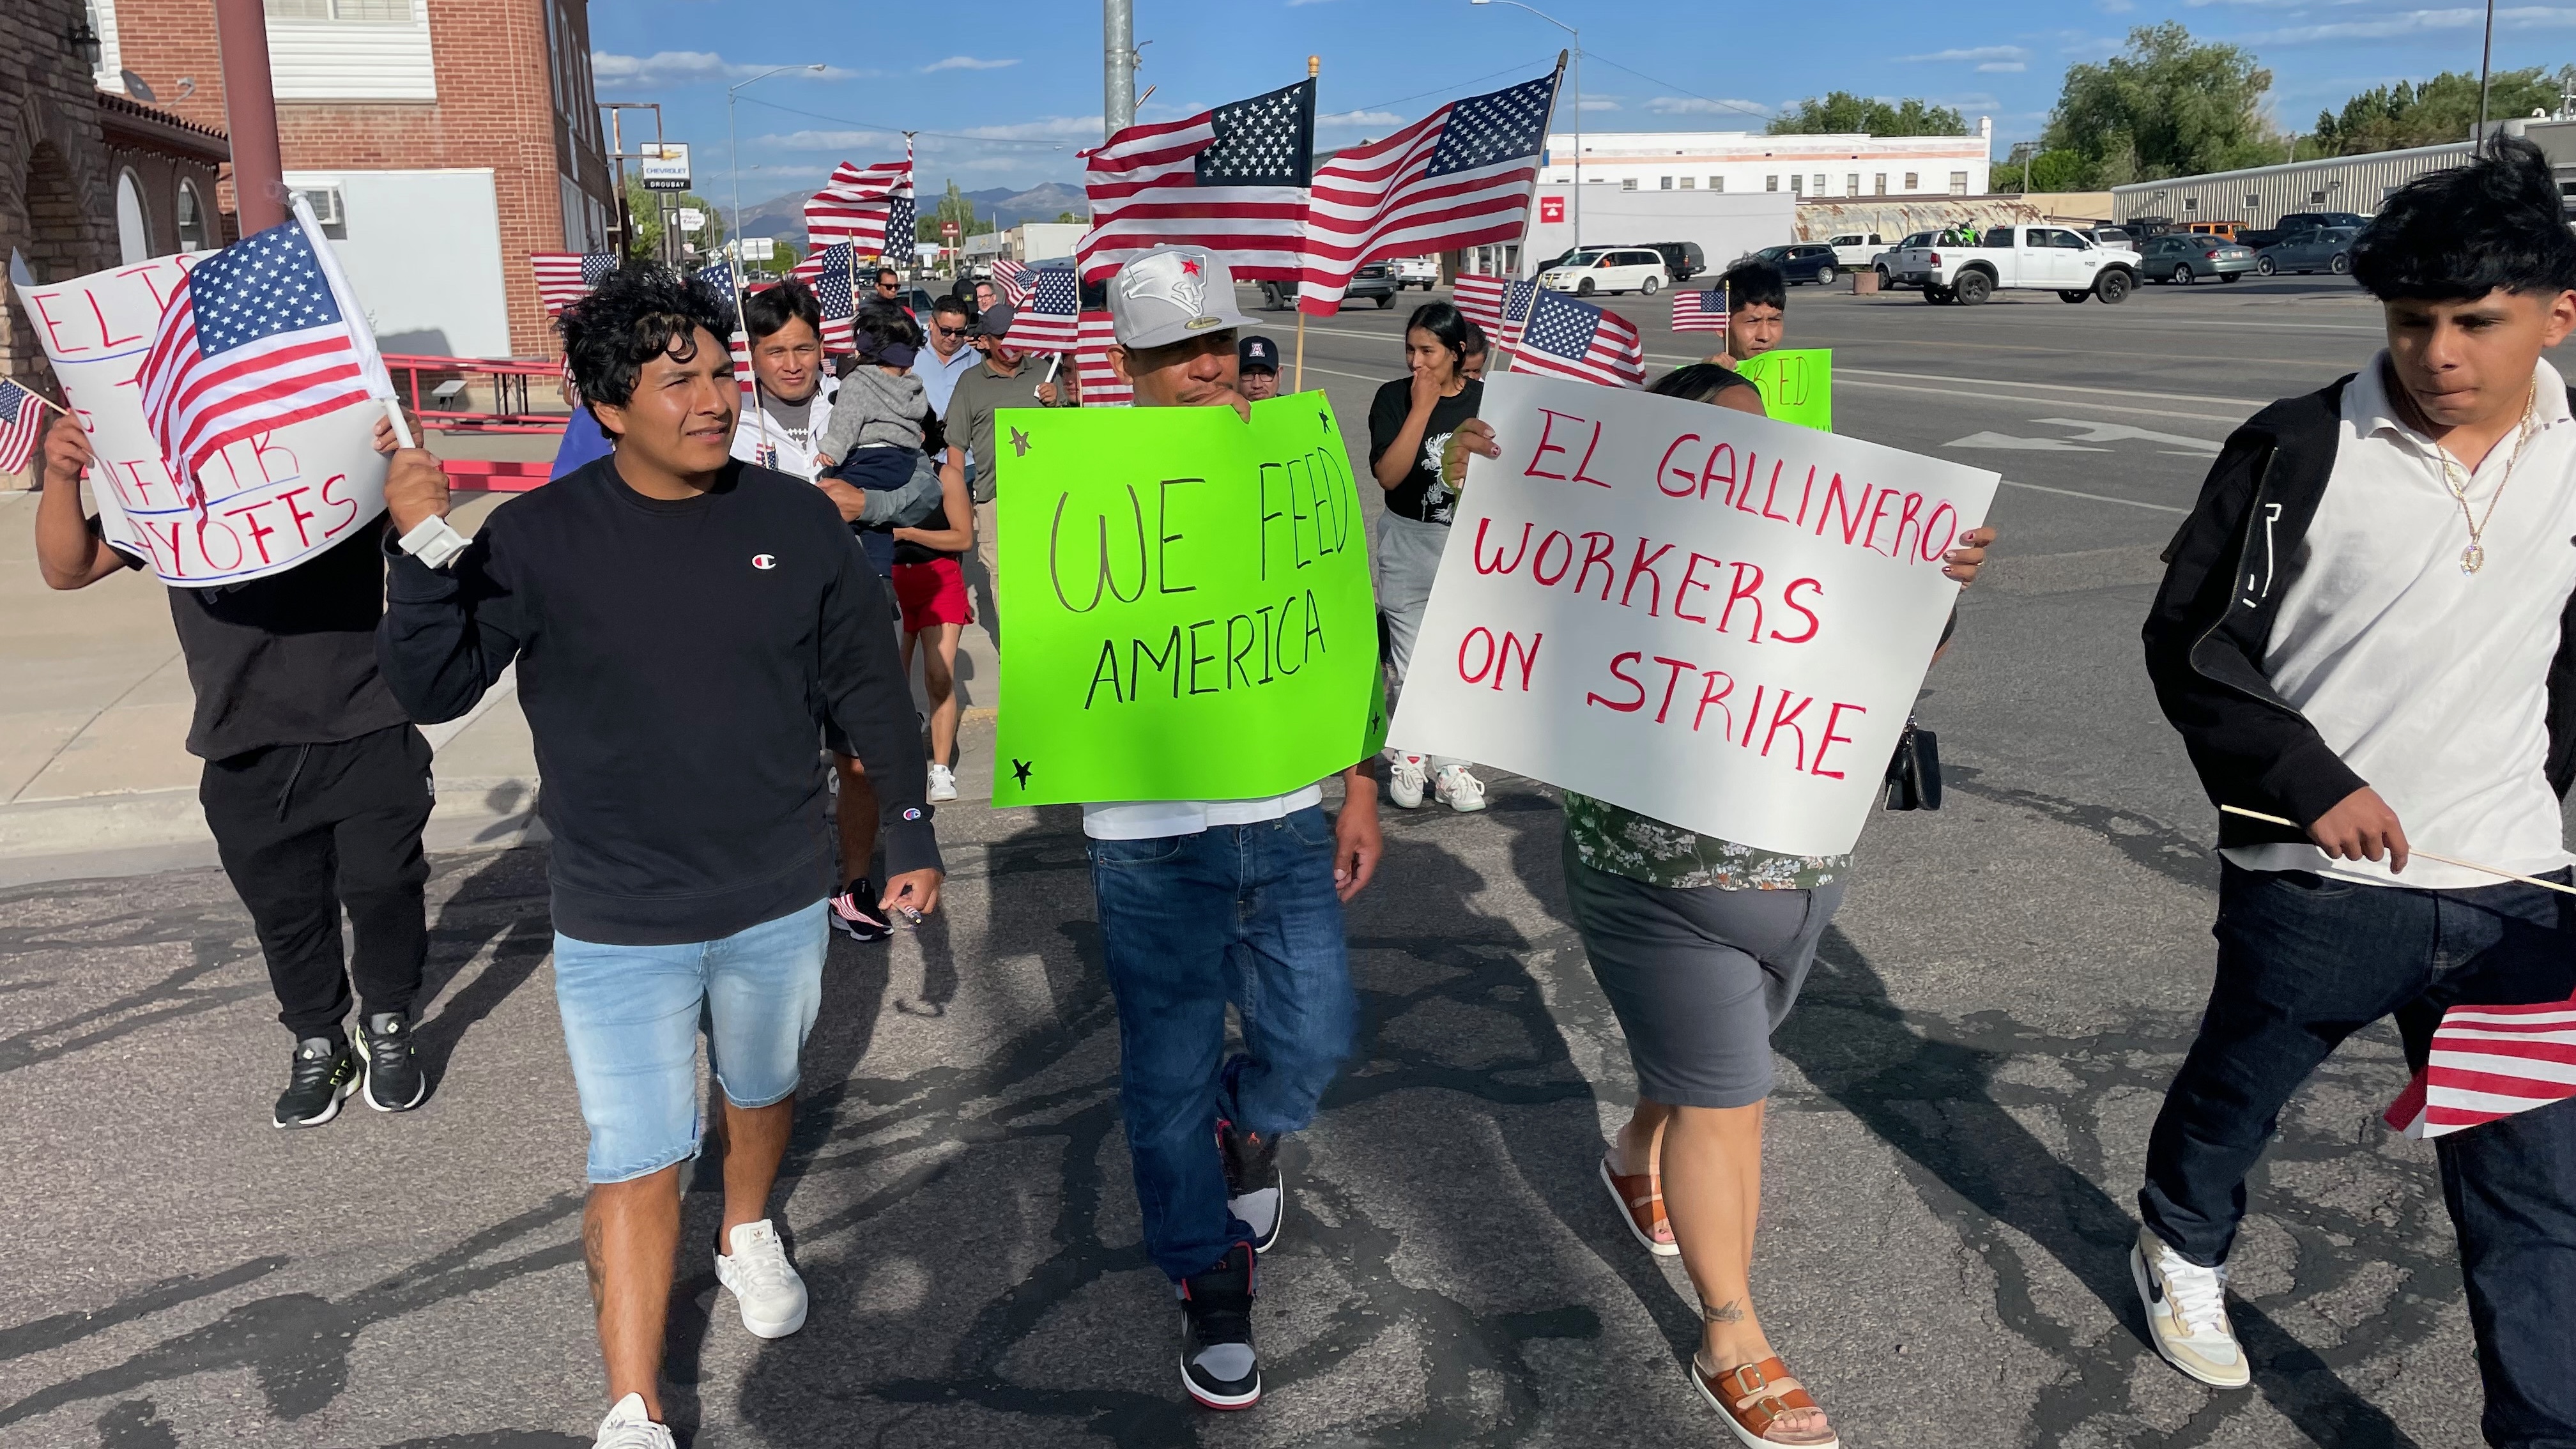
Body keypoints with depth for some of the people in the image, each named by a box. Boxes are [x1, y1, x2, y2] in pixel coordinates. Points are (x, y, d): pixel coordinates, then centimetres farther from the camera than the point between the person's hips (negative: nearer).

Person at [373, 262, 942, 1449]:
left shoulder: (796, 520, -7)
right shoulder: (539, 539, -11)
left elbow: (870, 690, 2)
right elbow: (432, 689, -9)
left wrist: (912, 838, 6)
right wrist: (421, 558, -27)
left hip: (779, 904, 3)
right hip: (619, 924, -2)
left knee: (763, 1092, 25)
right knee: (636, 1165, 2)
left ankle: (749, 1234, 55)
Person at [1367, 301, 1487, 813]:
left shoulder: (1485, 400, 0)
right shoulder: (1393, 398, -4)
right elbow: (1387, 474, -16)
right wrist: (1422, 409, -17)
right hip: (1409, 543, -1)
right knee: (1411, 658, 4)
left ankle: (1450, 763, 14)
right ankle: (1407, 756, 21)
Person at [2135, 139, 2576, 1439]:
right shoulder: (2297, 451, -11)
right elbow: (2191, 641, -8)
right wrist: (2308, 782, -16)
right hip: (2309, 881, -2)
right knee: (2235, 1090, 20)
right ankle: (2182, 1251, 49)